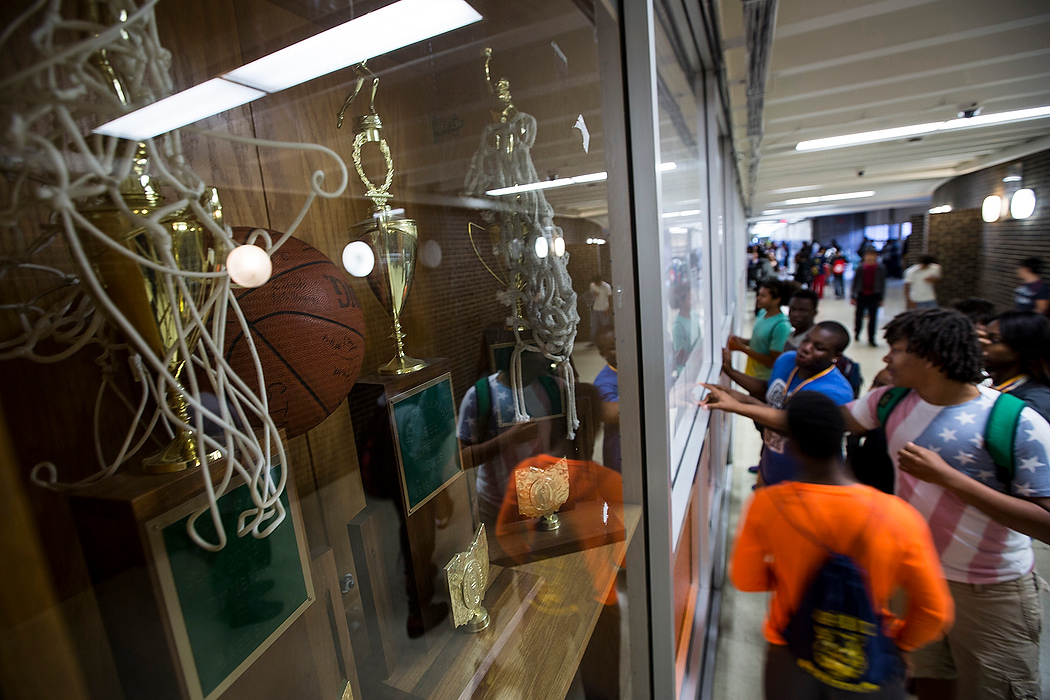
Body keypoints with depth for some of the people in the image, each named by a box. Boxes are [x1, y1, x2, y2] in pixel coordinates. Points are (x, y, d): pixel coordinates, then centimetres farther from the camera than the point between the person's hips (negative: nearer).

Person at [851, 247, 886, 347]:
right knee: (859, 315, 10)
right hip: (862, 295, 1)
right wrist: (852, 296, 1)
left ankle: (871, 338, 8)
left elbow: (882, 284, 3)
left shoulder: (880, 268, 0)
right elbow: (855, 282, 4)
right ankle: (856, 333, 32)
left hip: (874, 296, 0)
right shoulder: (861, 268, 0)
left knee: (873, 317, 1)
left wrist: (881, 298, 2)